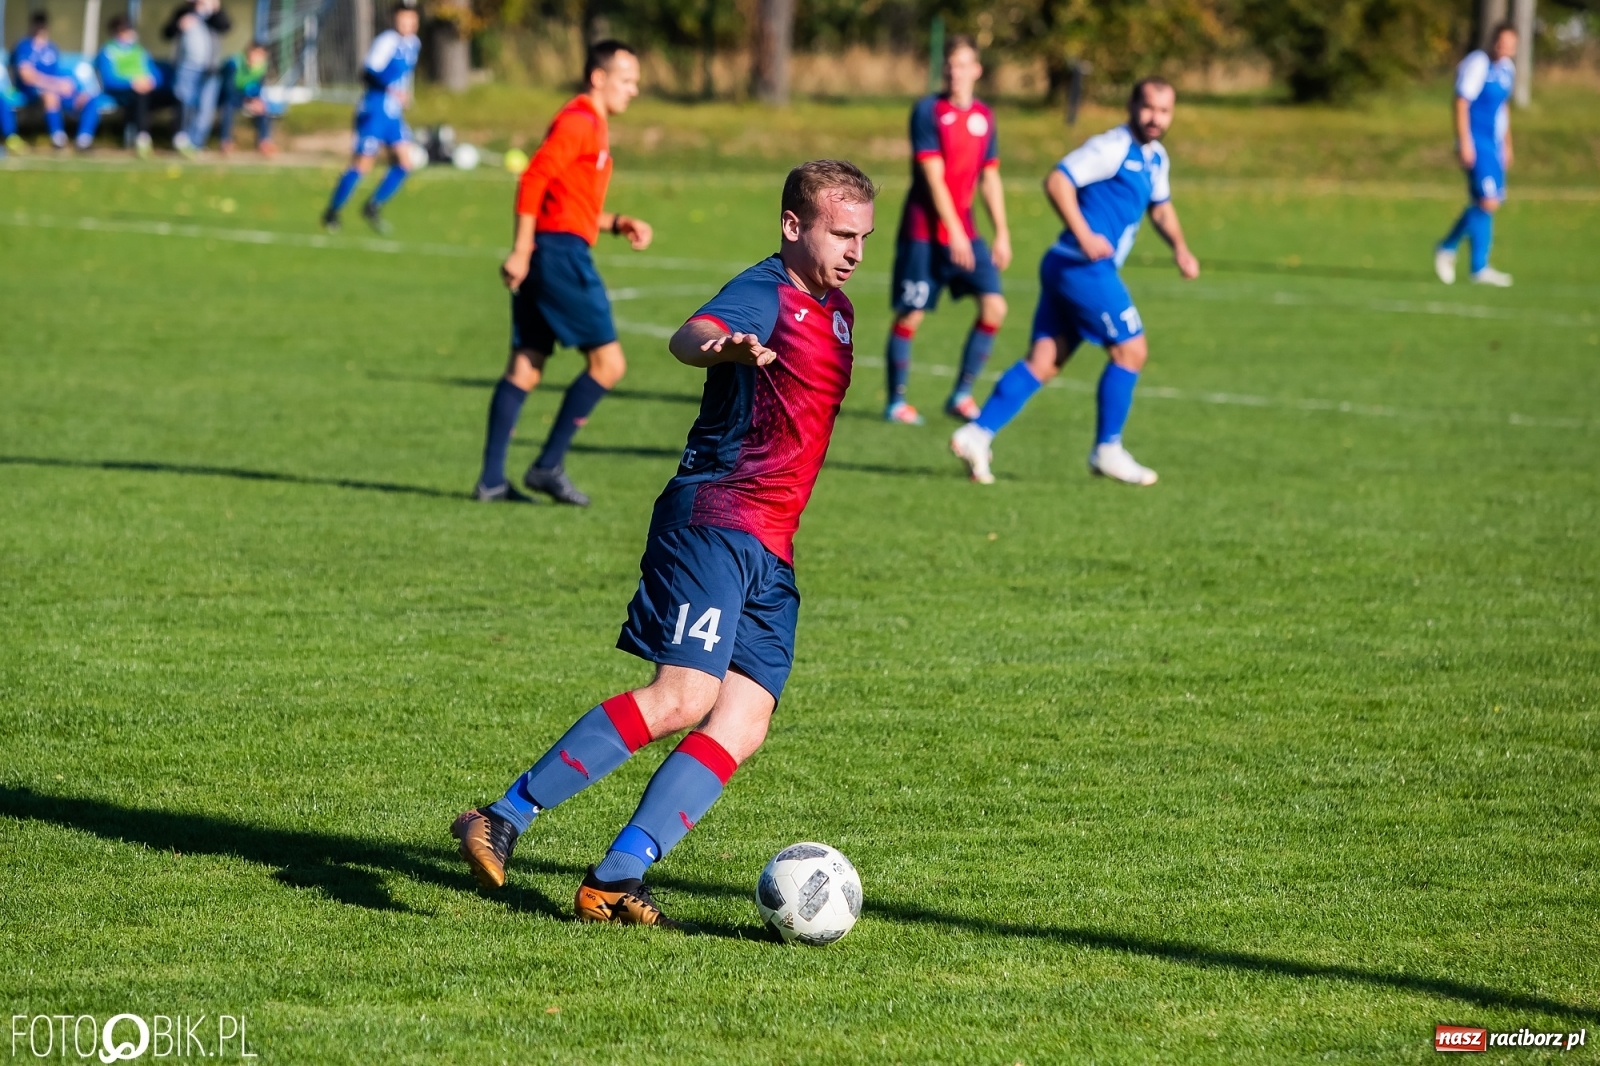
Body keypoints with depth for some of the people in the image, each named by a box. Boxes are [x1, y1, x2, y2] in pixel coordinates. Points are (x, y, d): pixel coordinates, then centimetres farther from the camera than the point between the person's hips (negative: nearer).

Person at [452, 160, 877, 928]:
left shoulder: (836, 311, 20)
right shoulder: (765, 293, -8)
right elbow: (690, 335, -31)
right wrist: (722, 347, -54)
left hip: (771, 552, 9)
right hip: (712, 519, -9)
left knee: (742, 726, -6)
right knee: (684, 697, -21)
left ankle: (614, 881, -8)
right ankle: (505, 820, -14)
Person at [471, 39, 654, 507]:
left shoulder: (593, 127, 21)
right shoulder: (578, 122, -10)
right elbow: (534, 179, -19)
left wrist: (618, 223, 13)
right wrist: (521, 250, -22)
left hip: (546, 257, 10)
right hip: (561, 253, -10)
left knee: (525, 368, 6)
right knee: (608, 362, -7)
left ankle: (491, 479, 5)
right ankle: (549, 465, -6)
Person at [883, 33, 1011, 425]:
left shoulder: (983, 117, 8)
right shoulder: (929, 111, -9)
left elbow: (990, 178, 15)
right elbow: (934, 177, -14)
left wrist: (1002, 233, 10)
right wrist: (954, 233, -18)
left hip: (963, 230, 5)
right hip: (924, 229, -5)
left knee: (994, 305, -6)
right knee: (910, 315, -3)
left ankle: (962, 394, 4)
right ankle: (896, 401, 10)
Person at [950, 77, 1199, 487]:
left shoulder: (1155, 157, 18)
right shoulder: (1113, 146, -12)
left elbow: (1160, 206, 34)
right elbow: (1057, 180, -20)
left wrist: (1180, 247, 18)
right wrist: (1084, 236, -27)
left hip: (1066, 269, 9)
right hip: (1083, 266, -9)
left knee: (1044, 360, 3)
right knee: (1130, 349, -4)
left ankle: (977, 434, -3)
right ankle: (1107, 450, 4)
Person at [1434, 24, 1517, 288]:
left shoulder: (1507, 68, 13)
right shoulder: (1477, 64, -13)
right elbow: (1461, 103, -14)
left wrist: (1506, 145, 25)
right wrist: (1464, 143, -18)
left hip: (1494, 145, 9)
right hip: (1476, 144, -9)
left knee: (1485, 203, 10)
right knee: (1487, 201, -13)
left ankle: (1447, 249, 23)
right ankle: (1479, 268, -4)